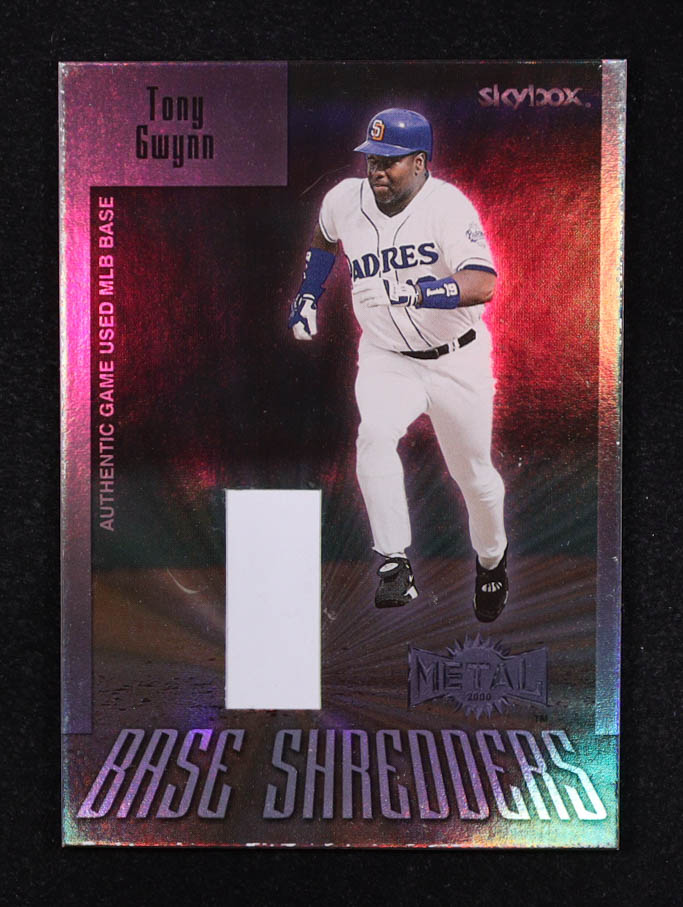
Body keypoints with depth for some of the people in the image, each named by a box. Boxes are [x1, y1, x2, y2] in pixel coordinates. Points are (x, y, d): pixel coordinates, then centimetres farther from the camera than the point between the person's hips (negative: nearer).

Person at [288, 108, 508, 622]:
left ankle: (492, 560, 39)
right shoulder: (345, 200, -5)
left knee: (472, 472, 9)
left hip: (457, 358, -2)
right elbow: (326, 238, 20)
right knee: (374, 438, -27)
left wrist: (433, 291, -50)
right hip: (386, 358, 2)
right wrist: (308, 297, 14)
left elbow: (484, 283, -34)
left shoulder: (448, 204, -19)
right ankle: (396, 567, -19)